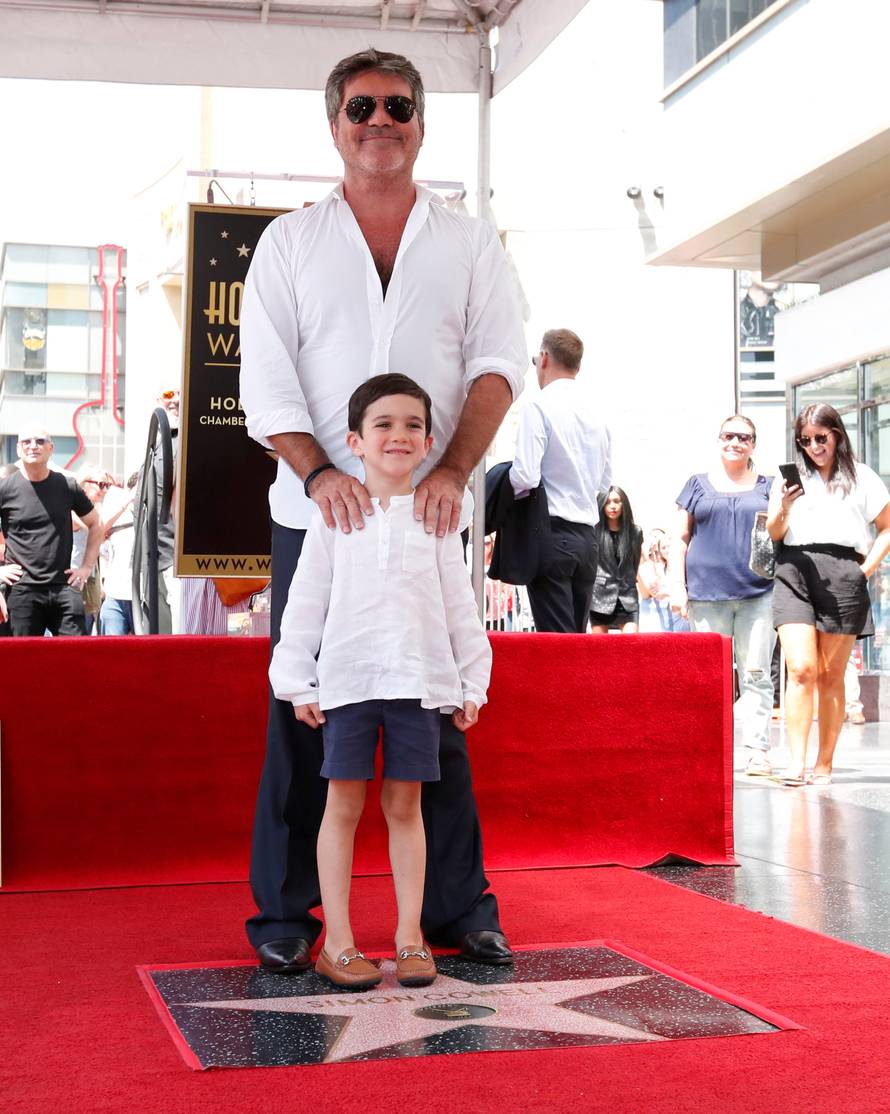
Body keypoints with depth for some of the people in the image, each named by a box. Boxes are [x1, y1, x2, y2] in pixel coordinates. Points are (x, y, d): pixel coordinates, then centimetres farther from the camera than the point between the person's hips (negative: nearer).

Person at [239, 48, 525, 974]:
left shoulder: (469, 243, 12)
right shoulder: (290, 241, 10)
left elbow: (497, 364, 2)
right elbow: (265, 374, 1)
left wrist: (453, 469, -14)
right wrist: (318, 472, -15)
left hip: (428, 513, 1)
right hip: (316, 510, 0)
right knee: (302, 708, 1)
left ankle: (458, 907, 12)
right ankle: (283, 913, 10)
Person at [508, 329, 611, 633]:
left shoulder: (539, 407, -9)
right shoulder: (596, 415, 10)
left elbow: (524, 476, -17)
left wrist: (501, 489, 2)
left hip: (551, 533, -6)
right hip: (587, 534, 6)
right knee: (577, 636, 11)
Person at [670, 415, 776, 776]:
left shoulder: (767, 486, 14)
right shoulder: (698, 484, 13)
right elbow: (680, 537, 11)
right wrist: (677, 584, 1)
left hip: (759, 593, 0)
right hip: (707, 593, 0)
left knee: (756, 673, -5)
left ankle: (757, 750, -6)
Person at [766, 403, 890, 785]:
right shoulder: (791, 479, 14)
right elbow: (773, 535, 14)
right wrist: (781, 510, -7)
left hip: (841, 575, 0)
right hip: (794, 572, 0)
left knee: (831, 676, 4)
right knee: (800, 669, -13)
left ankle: (824, 764, 10)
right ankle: (797, 763, -18)